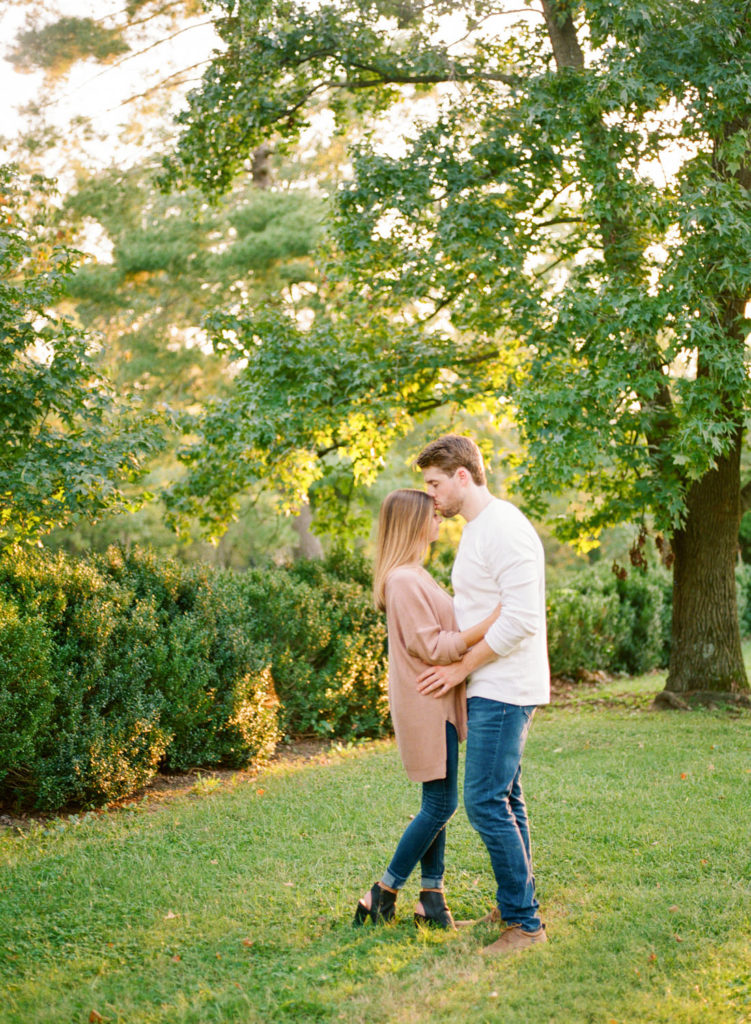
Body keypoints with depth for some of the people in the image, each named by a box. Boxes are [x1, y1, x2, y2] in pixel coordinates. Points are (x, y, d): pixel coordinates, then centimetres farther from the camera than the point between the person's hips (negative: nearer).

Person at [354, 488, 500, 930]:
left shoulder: (415, 576, 16)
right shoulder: (403, 580, -17)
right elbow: (430, 646, -20)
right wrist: (487, 625, -24)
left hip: (437, 704, 10)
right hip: (425, 705, -10)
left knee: (438, 802, 11)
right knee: (441, 803, -5)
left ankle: (432, 897, 16)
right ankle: (383, 893, 5)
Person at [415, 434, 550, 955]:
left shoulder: (505, 528, -18)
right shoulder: (475, 530, 15)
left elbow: (521, 618, -24)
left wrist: (461, 668, -17)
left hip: (504, 689, -10)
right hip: (493, 687, 10)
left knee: (486, 801, -10)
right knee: (504, 797, 15)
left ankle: (523, 921, -3)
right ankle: (520, 903, 25)